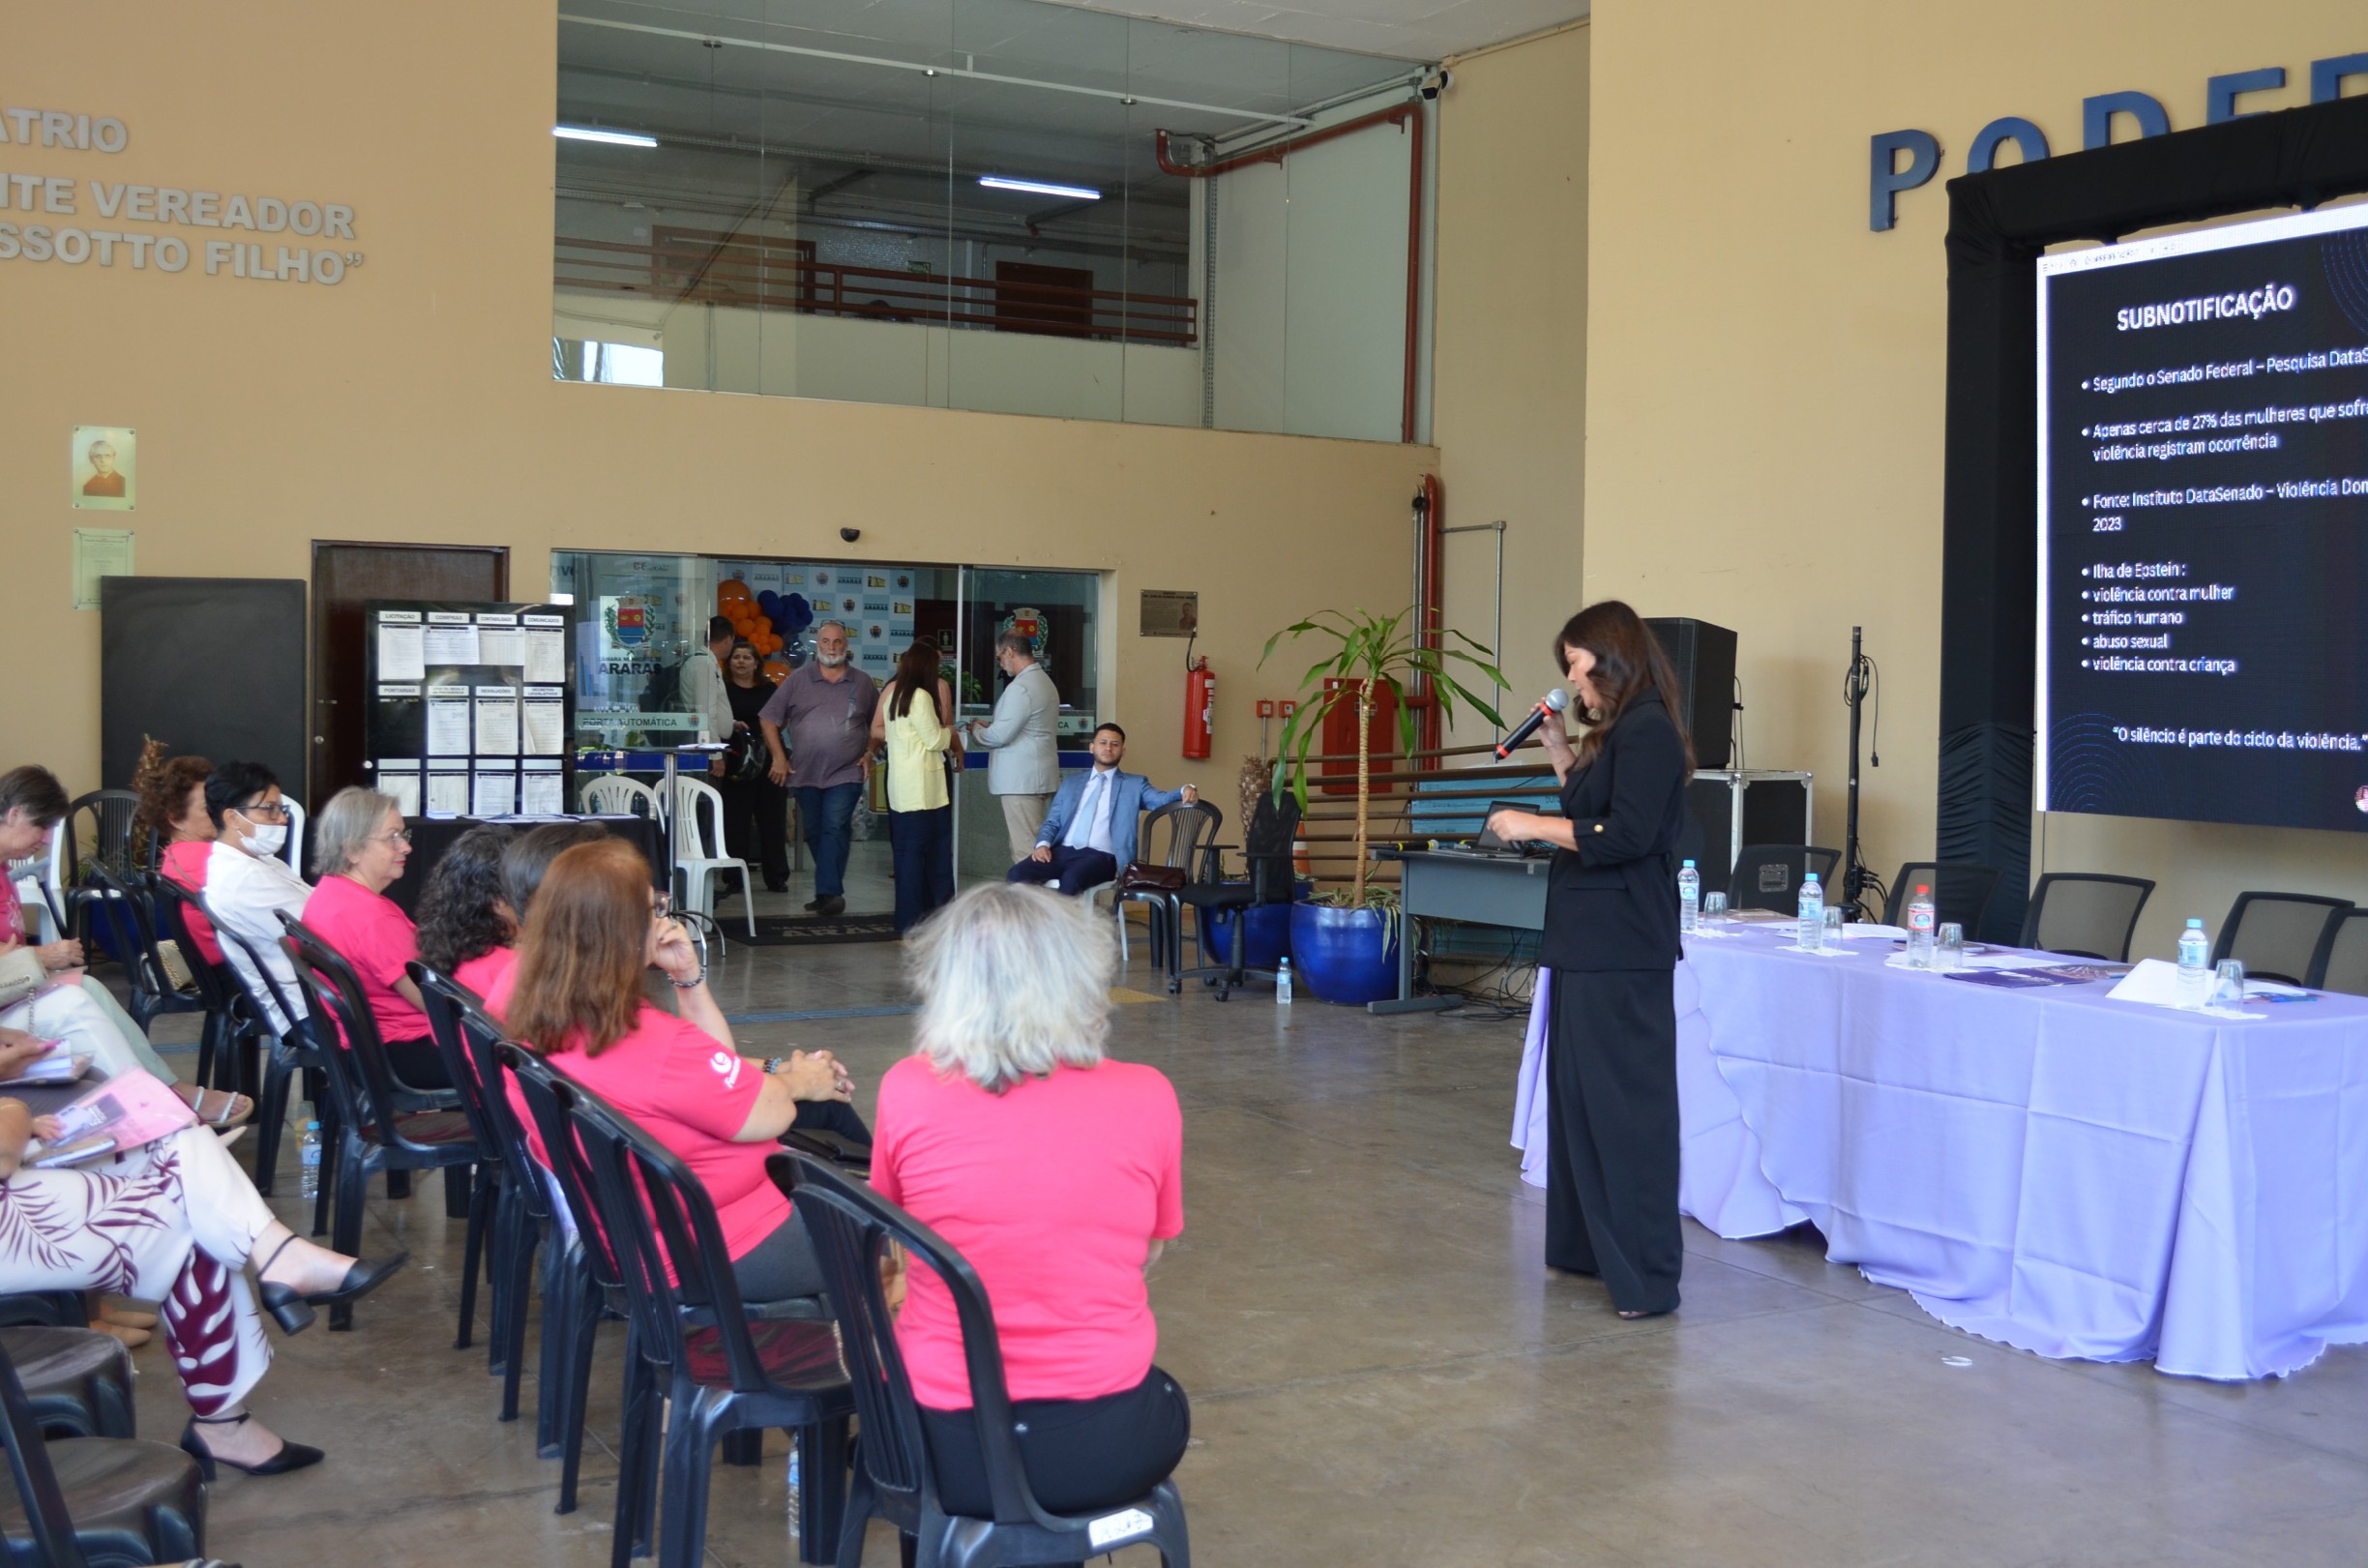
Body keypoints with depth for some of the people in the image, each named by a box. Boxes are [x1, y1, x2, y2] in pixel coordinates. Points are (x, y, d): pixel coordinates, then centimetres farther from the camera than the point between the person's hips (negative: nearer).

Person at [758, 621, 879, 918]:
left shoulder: (863, 683, 7)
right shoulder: (797, 681, 5)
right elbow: (768, 720, 8)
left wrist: (869, 753, 3)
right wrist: (778, 757, 1)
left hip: (846, 774, -2)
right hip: (807, 774, 2)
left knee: (835, 829, -15)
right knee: (815, 834, 8)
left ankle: (829, 891, -19)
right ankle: (830, 891, 19)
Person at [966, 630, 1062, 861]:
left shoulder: (1020, 688, -16)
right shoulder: (1043, 681, 15)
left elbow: (999, 736, -18)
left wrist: (976, 730, 1)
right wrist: (988, 727, 16)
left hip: (1020, 779, -10)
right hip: (1036, 777, 10)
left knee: (1026, 849, -9)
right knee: (1035, 847, 11)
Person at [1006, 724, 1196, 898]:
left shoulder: (1134, 784, 17)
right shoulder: (1071, 782, 25)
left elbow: (1161, 799, 0)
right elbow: (1052, 822, 22)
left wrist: (1185, 791, -22)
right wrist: (1043, 844, -1)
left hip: (1101, 855, -3)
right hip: (1063, 850, 4)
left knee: (1070, 880, -37)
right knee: (1018, 874, -25)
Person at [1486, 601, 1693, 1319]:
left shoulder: (1648, 731, -13)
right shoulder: (1616, 732, 17)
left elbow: (1626, 836, -21)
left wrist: (1534, 826, -15)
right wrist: (1559, 750, 16)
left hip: (1622, 953, -10)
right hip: (1589, 943, 10)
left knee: (1625, 1106, -7)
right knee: (1579, 1097, 15)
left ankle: (1646, 1276, -3)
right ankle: (1585, 1245, 25)